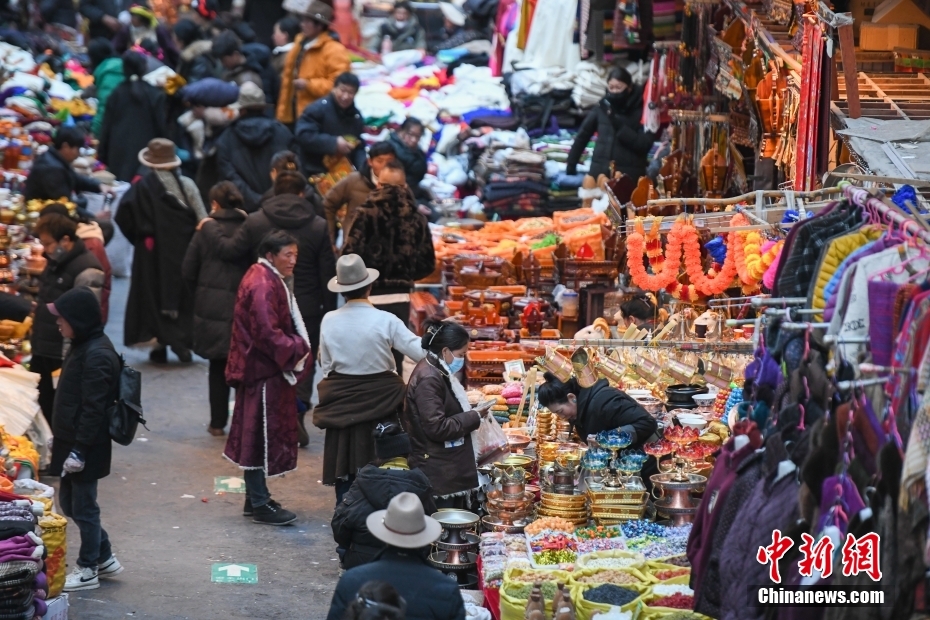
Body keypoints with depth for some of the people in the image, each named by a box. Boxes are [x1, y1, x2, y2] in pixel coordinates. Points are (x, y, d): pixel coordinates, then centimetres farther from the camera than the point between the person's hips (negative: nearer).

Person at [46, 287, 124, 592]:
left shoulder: (97, 356, -21)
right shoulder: (82, 347, 9)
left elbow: (93, 409, -22)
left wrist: (79, 450, -22)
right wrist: (60, 439, 21)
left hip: (87, 448, -10)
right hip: (72, 442, 10)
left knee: (83, 506, 3)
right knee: (69, 503, 18)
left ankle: (88, 570, 17)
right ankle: (104, 558, 29)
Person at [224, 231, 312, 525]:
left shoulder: (268, 279, 13)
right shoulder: (262, 286, -21)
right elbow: (267, 334, -25)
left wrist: (297, 347, 10)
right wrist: (297, 349, -17)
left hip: (266, 371, 11)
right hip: (263, 373, -11)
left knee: (258, 435, 16)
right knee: (262, 434, -4)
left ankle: (256, 498, 24)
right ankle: (260, 505, 2)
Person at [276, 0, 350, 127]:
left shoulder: (334, 51, -12)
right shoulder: (300, 45, 15)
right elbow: (288, 79, 20)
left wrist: (309, 84, -21)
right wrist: (282, 113, 16)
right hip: (293, 115, 9)